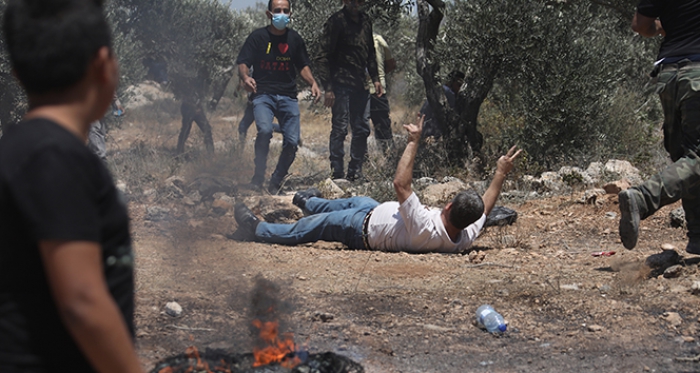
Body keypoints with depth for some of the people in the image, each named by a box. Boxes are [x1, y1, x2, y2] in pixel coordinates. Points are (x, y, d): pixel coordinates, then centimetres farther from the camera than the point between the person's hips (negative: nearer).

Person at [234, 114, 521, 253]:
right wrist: (501, 174, 0)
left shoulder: (426, 229, -46)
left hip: (366, 228, -8)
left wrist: (414, 142, -43)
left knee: (308, 228, 9)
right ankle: (308, 202, 60)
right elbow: (485, 207, -7)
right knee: (357, 201, 32)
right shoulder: (467, 236, -27)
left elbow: (401, 184, -47)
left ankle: (259, 230, 30)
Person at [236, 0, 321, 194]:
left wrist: (313, 83, -1)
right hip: (263, 94, -3)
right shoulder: (258, 37, -2)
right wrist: (246, 77, -27)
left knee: (292, 141, -8)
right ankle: (258, 176, -10)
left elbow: (302, 66, 17)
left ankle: (275, 184, 13)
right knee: (264, 130, -29)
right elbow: (243, 63, -5)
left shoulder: (294, 39, 8)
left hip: (288, 96, 3)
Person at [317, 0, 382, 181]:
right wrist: (328, 88, -15)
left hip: (360, 84, 7)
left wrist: (375, 79, 15)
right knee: (340, 128, -5)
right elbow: (324, 57, -10)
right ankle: (337, 174, 0)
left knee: (362, 129, 7)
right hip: (341, 83, -7)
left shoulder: (365, 21, 13)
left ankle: (355, 172, 16)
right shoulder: (336, 22, -8)